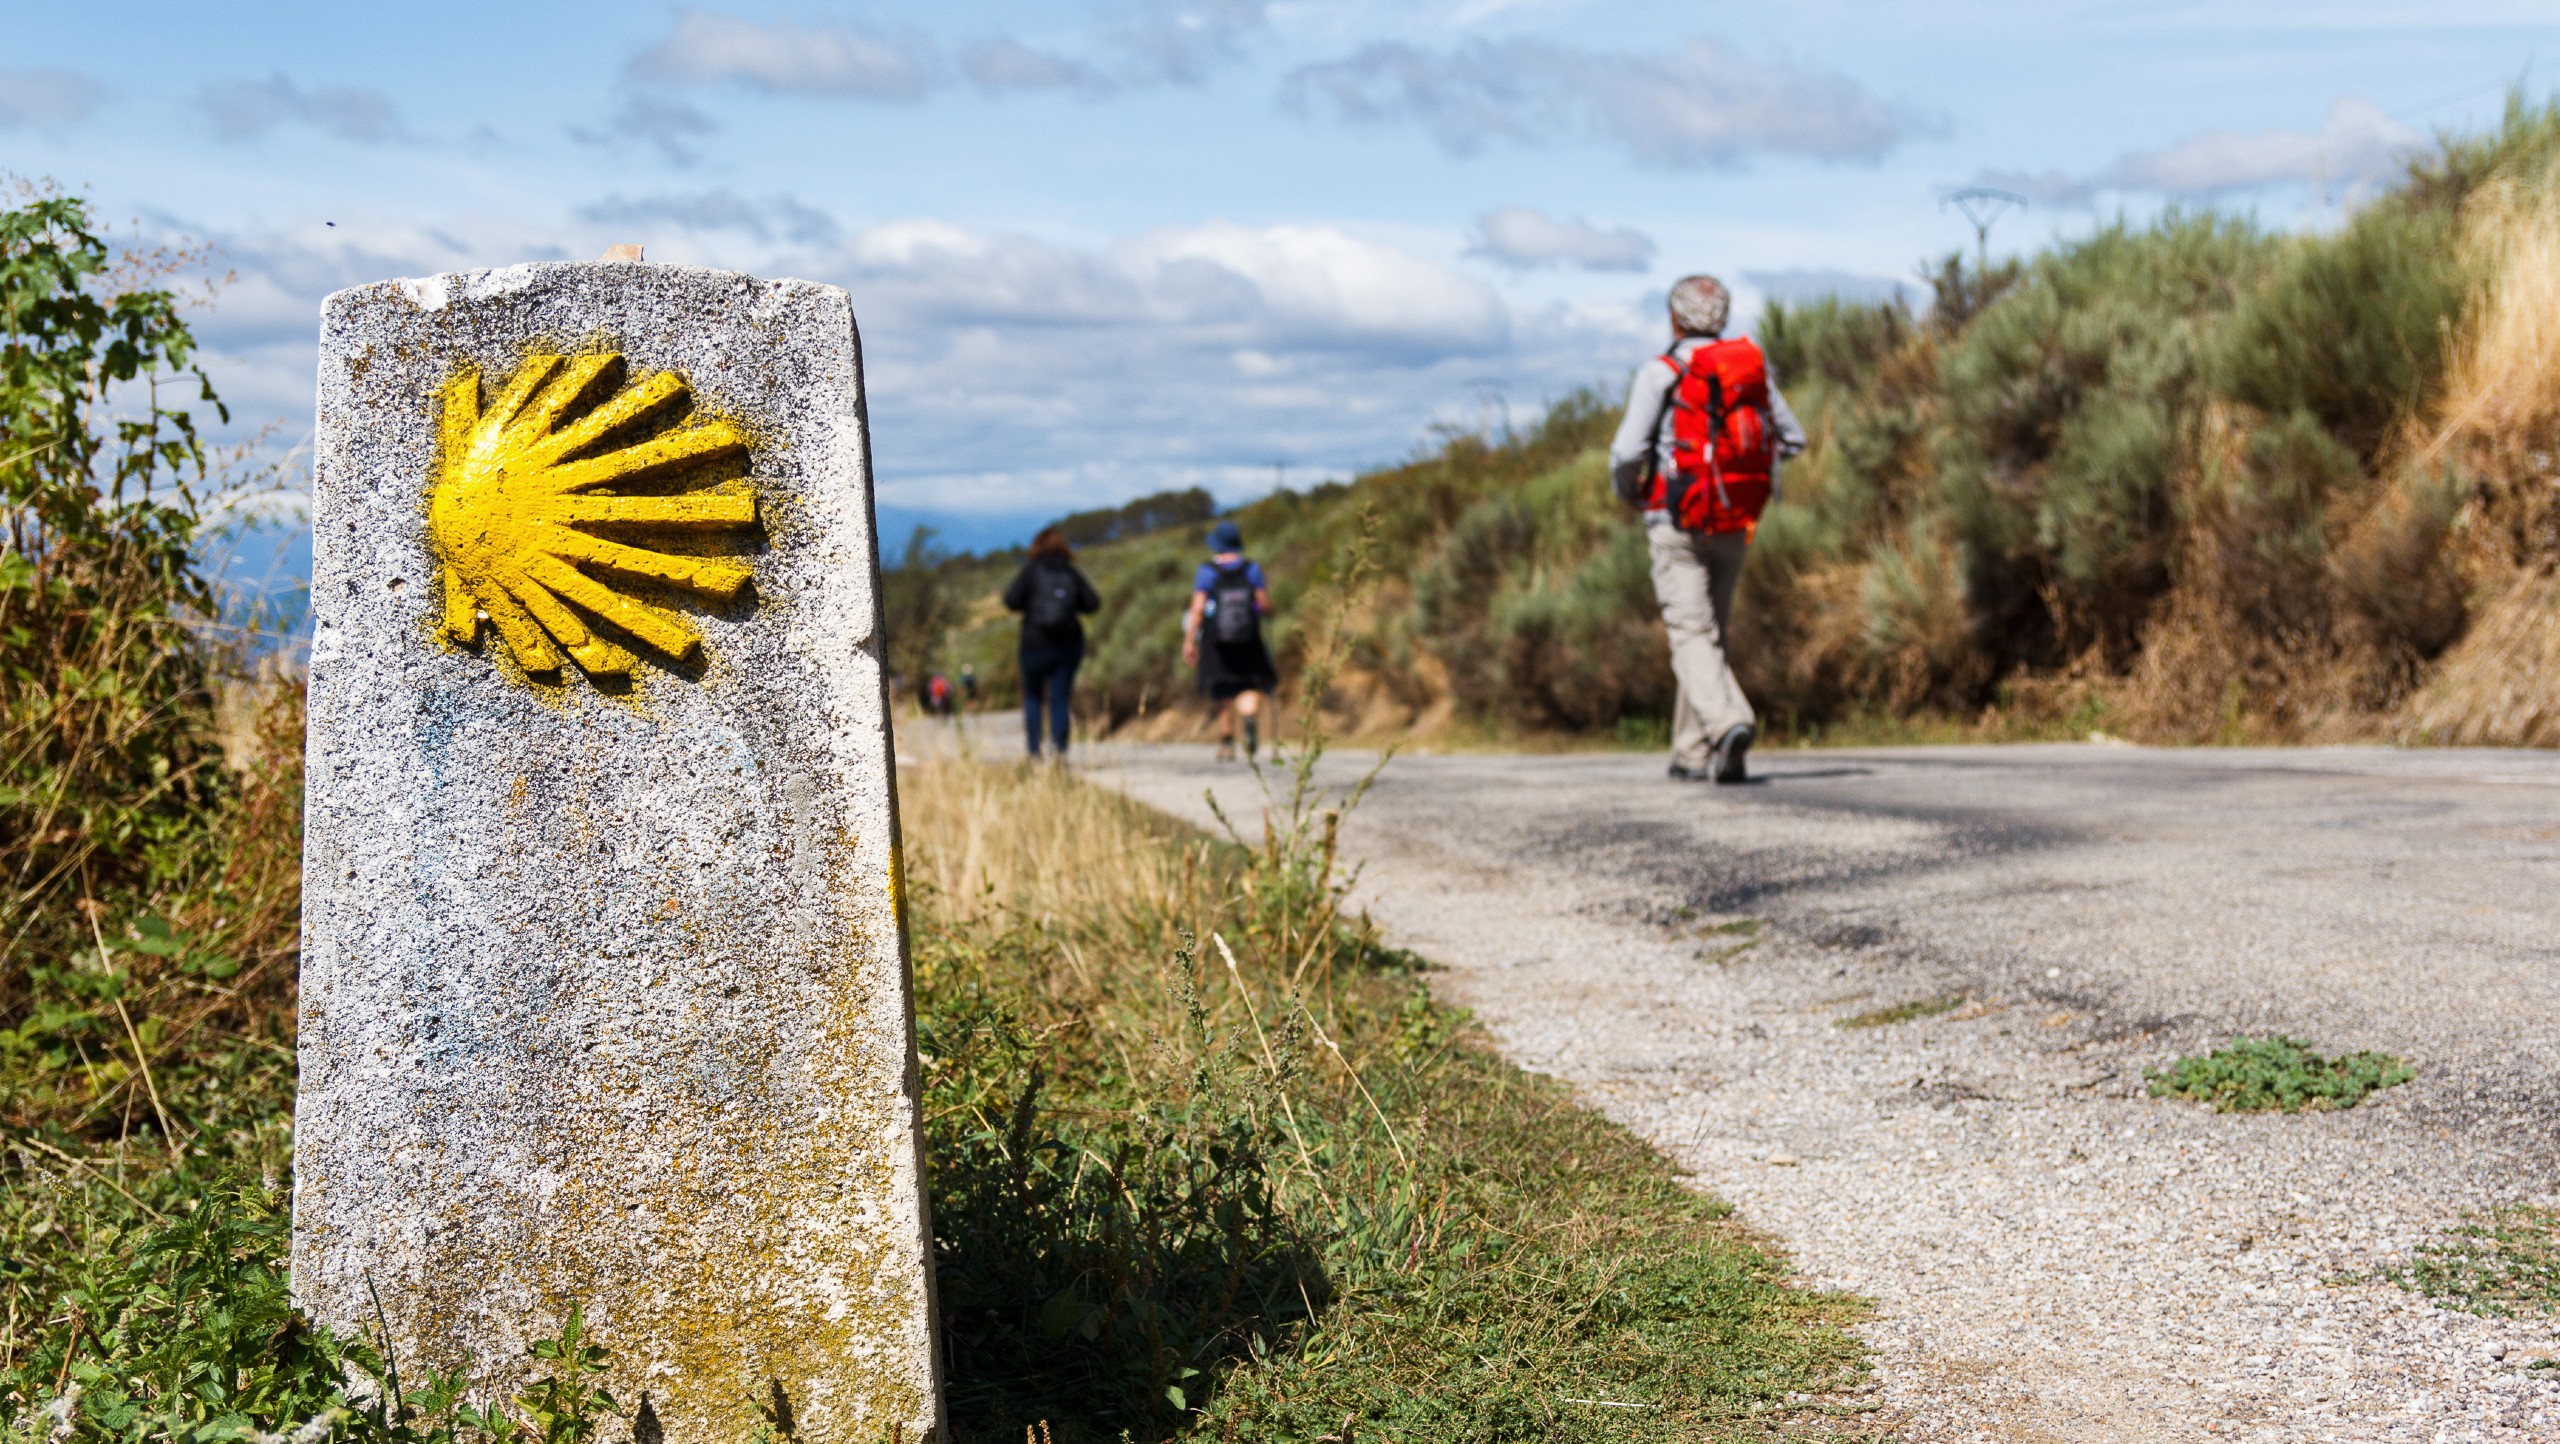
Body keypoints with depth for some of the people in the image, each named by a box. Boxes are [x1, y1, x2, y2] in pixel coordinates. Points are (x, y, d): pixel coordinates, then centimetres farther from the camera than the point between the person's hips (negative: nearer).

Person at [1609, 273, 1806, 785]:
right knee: (1713, 633, 16)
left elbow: (1627, 452, -14)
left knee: (1693, 637, -8)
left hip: (1677, 525, -5)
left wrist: (1627, 491, 7)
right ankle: (1692, 753, 20)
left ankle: (1729, 723, -33)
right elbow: (1791, 440, 13)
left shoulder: (1661, 372, -8)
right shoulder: (1752, 365, 7)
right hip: (1735, 526, 5)